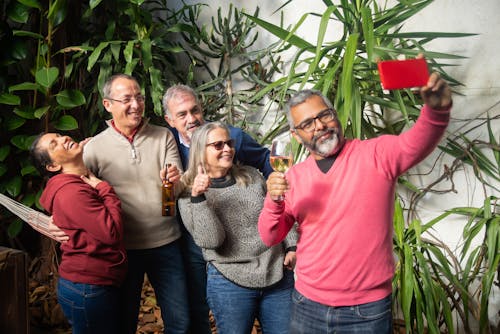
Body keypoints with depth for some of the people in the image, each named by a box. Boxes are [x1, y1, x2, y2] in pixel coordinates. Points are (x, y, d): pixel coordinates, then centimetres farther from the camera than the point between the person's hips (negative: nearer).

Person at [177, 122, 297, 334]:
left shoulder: (251, 176, 6)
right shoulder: (188, 195, -5)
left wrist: (292, 246, 3)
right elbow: (210, 241, -17)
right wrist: (198, 198, -26)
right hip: (230, 283, -3)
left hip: (278, 276, 4)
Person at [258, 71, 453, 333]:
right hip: (307, 304, 3)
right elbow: (270, 238, 3)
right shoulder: (294, 176, 3)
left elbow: (417, 143, -26)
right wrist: (274, 202, -17)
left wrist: (437, 109, -47)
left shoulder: (375, 155, -7)